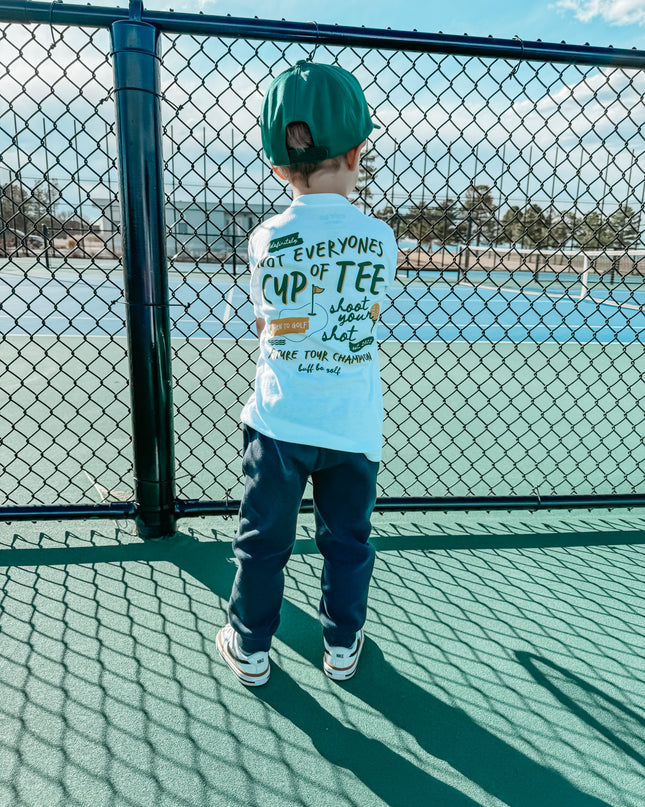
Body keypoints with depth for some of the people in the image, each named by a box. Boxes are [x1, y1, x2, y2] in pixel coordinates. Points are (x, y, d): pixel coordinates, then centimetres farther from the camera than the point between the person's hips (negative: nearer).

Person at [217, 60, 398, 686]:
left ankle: (250, 648, 33)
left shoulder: (264, 239, -6)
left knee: (262, 541, 16)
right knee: (347, 542, 19)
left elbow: (265, 327, 4)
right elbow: (370, 315, 6)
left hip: (278, 421, 0)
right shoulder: (380, 236, -6)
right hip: (353, 426, 1)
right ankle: (342, 645, 37)